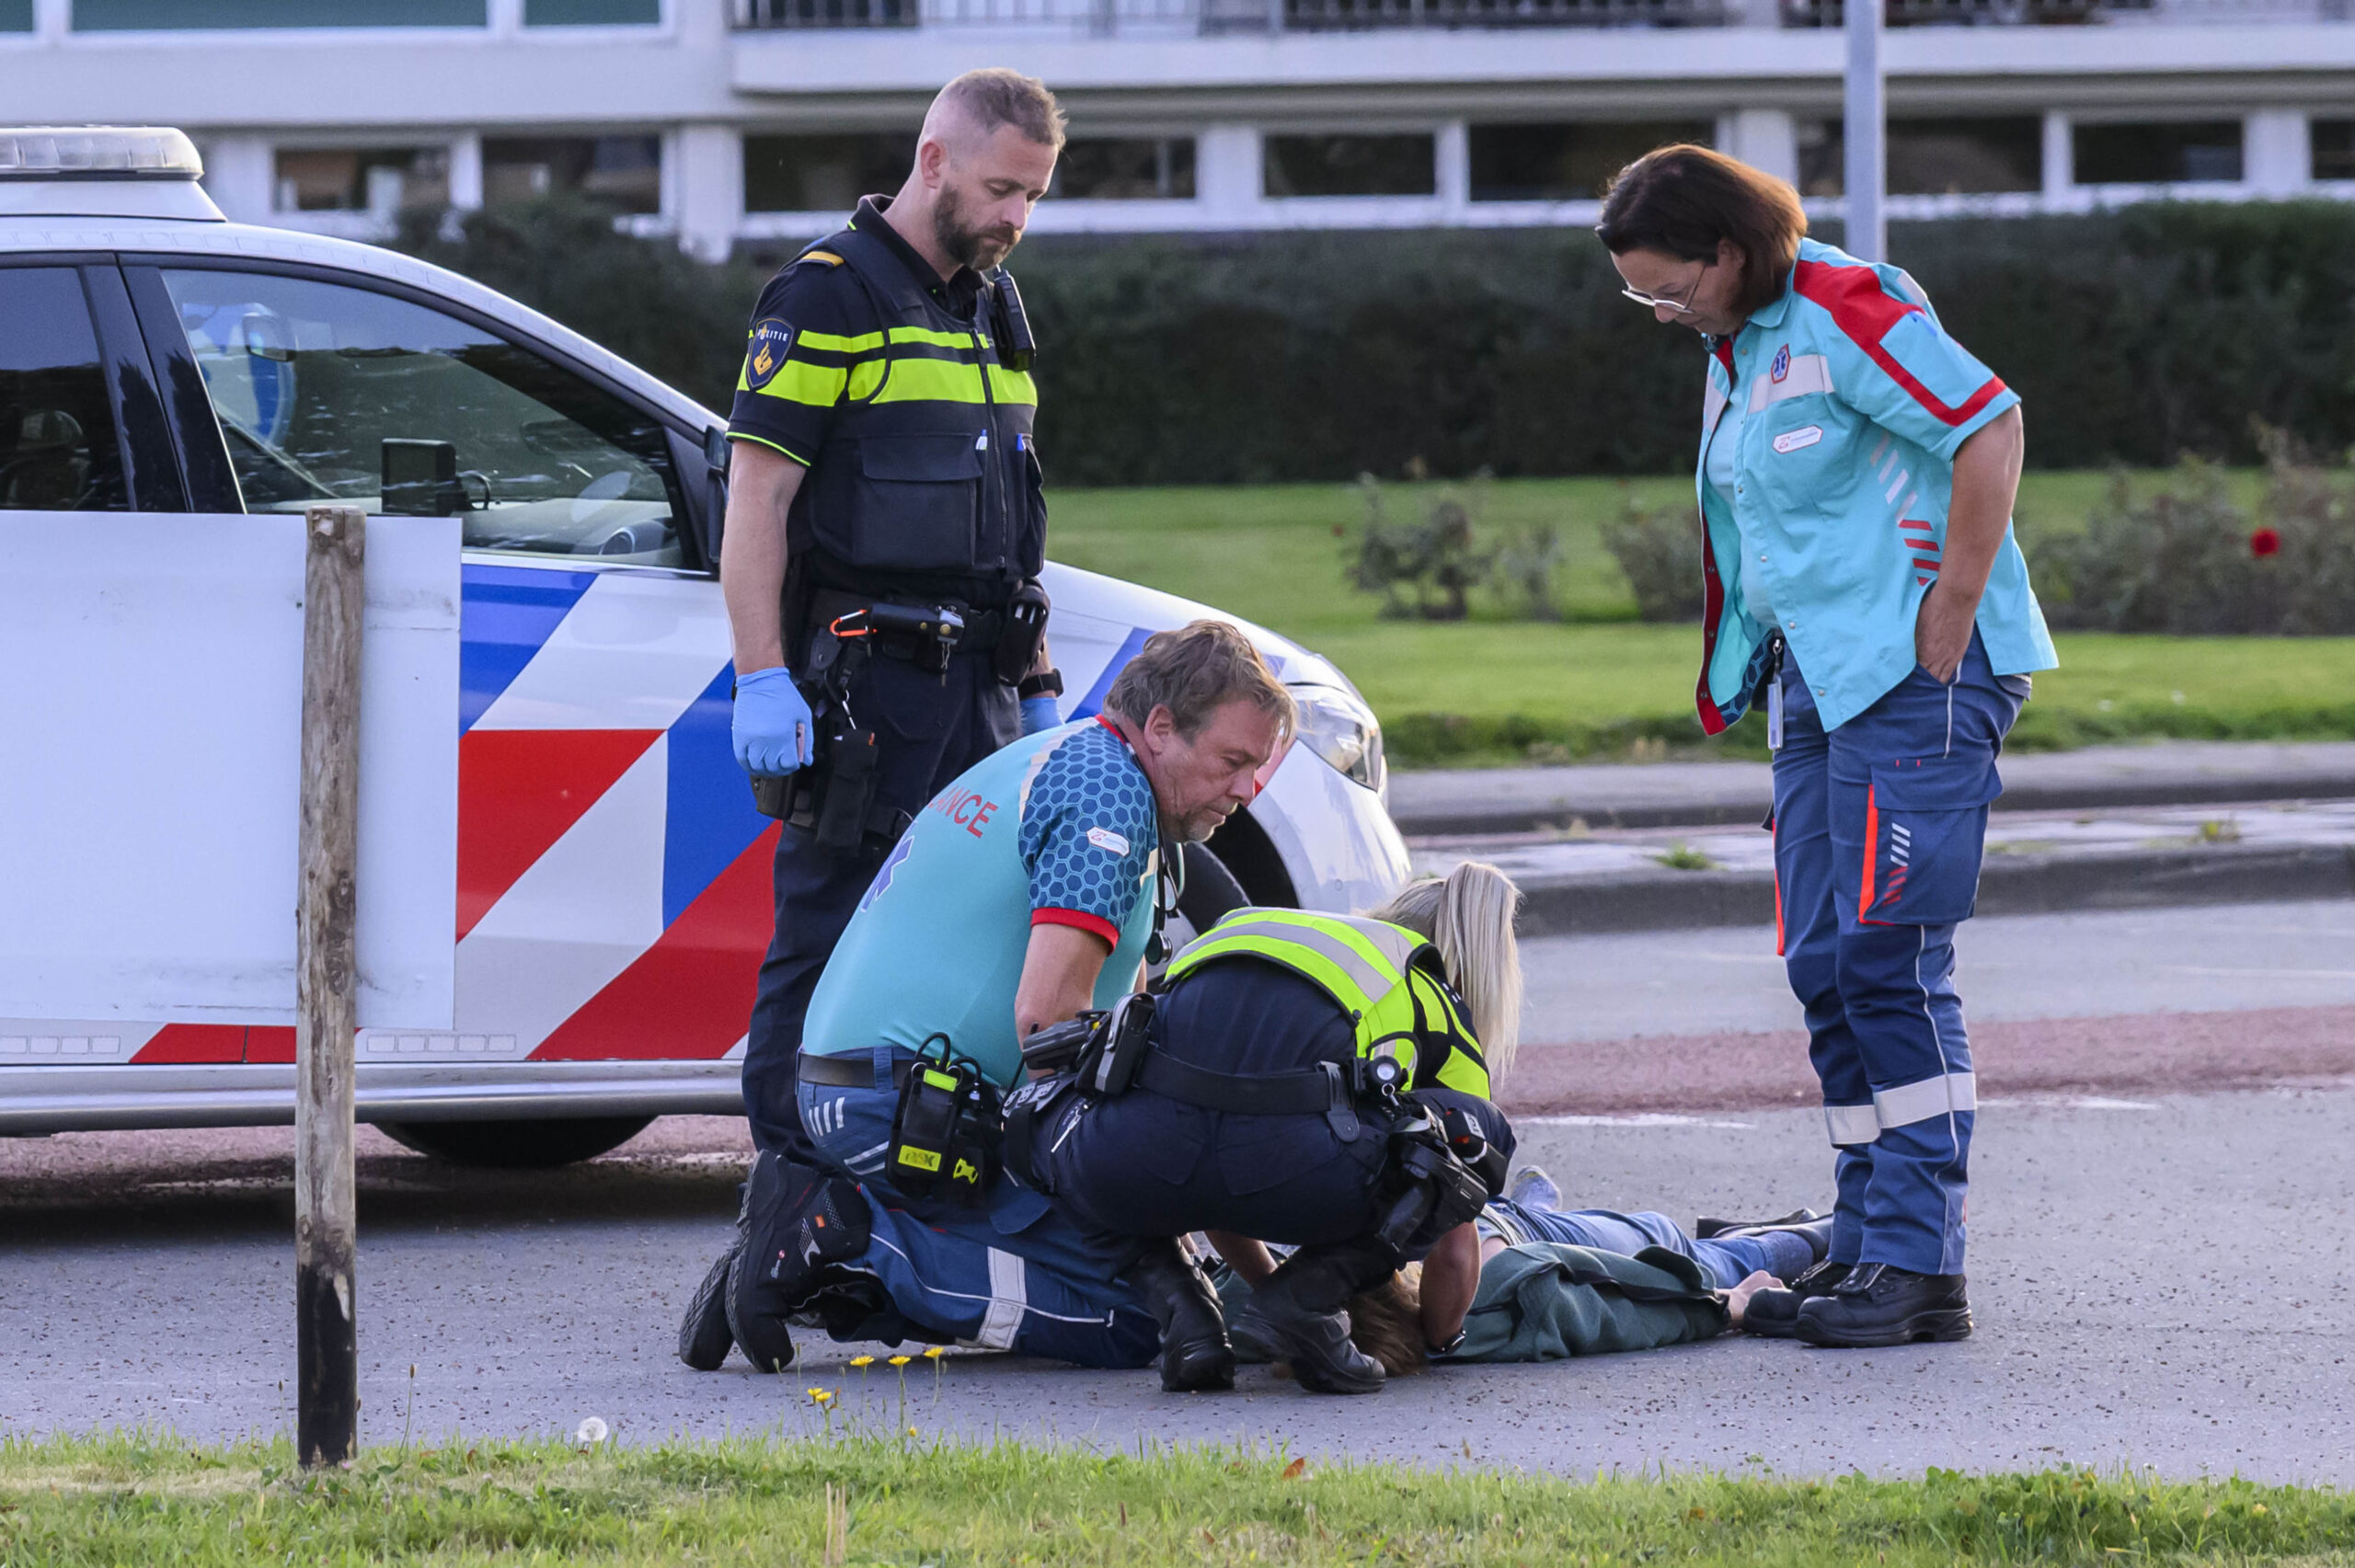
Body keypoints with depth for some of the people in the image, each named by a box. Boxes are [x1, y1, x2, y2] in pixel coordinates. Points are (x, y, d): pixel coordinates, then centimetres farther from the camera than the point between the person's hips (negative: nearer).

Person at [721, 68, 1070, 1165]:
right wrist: (762, 678, -18)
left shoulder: (991, 310, 19)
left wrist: (1037, 682, 22)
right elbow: (755, 497, -11)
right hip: (860, 682, -8)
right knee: (828, 942, -8)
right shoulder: (828, 297, -6)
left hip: (974, 684, 8)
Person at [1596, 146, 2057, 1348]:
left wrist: (1952, 617, -18)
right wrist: (1757, 671, 17)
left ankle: (1920, 1265, -11)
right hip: (1818, 683, 9)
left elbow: (1991, 426, -21)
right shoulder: (1736, 347, 15)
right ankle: (1865, 1248, 12)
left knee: (1889, 959, -12)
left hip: (1918, 676, -9)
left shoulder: (1843, 314, -14)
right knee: (1826, 968, 7)